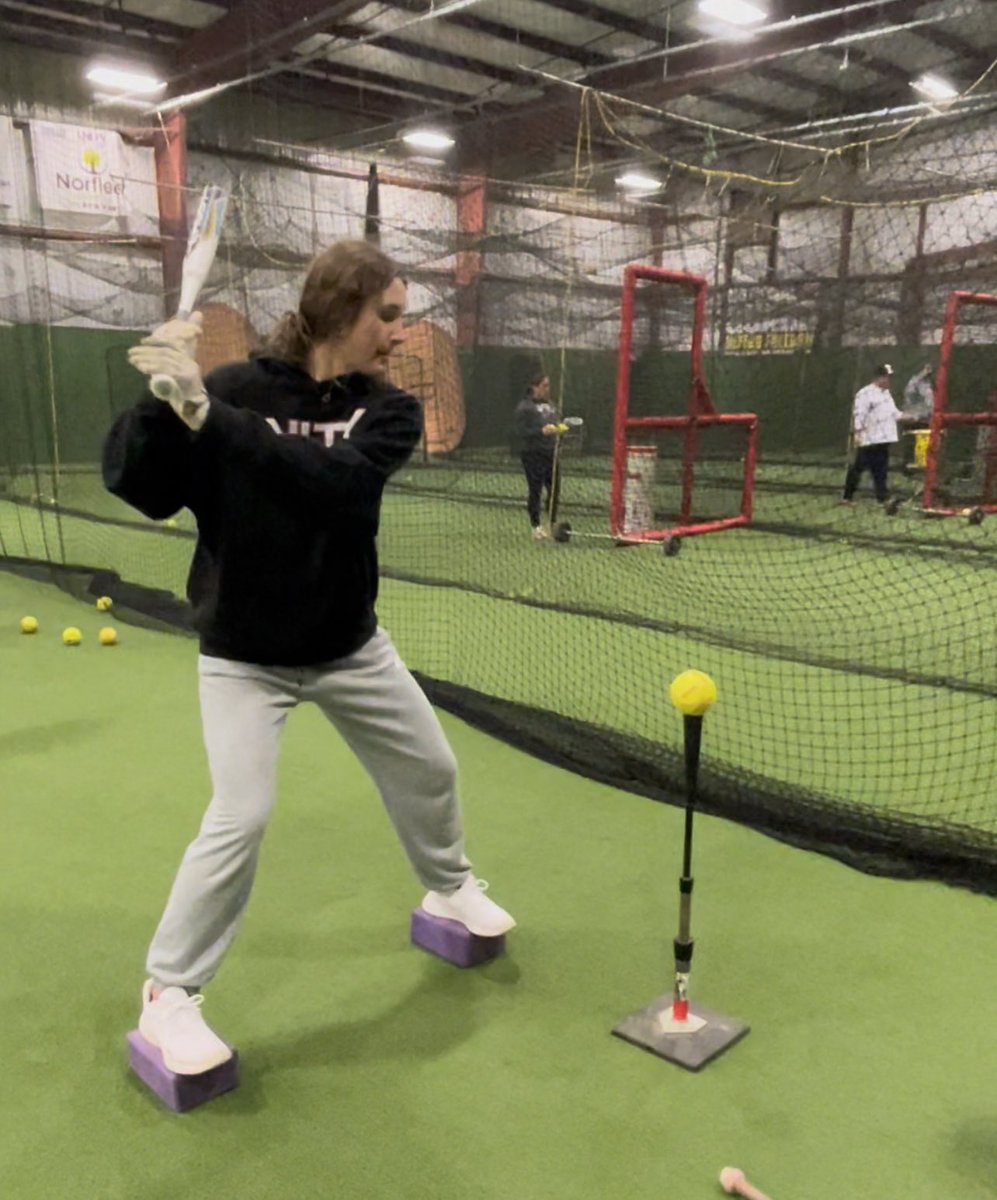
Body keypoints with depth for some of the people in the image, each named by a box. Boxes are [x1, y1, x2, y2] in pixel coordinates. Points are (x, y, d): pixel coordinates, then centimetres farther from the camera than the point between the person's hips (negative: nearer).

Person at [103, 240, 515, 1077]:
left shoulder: (389, 412, -8)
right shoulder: (236, 387, -14)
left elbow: (334, 484, -29)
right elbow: (138, 488, -16)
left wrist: (208, 416, -38)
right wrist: (163, 400, -33)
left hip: (351, 644, 4)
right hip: (244, 653, -4)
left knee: (431, 770, 14)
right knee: (242, 815, -13)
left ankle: (449, 889, 44)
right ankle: (169, 994, 9)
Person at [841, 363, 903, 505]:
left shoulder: (886, 393, 18)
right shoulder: (865, 394, -12)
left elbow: (893, 412, 24)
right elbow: (858, 416, -17)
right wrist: (857, 434, -21)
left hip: (884, 439, 8)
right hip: (869, 440, -8)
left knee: (881, 470, 10)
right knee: (858, 468, -2)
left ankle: (882, 497, 13)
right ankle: (846, 497, 5)